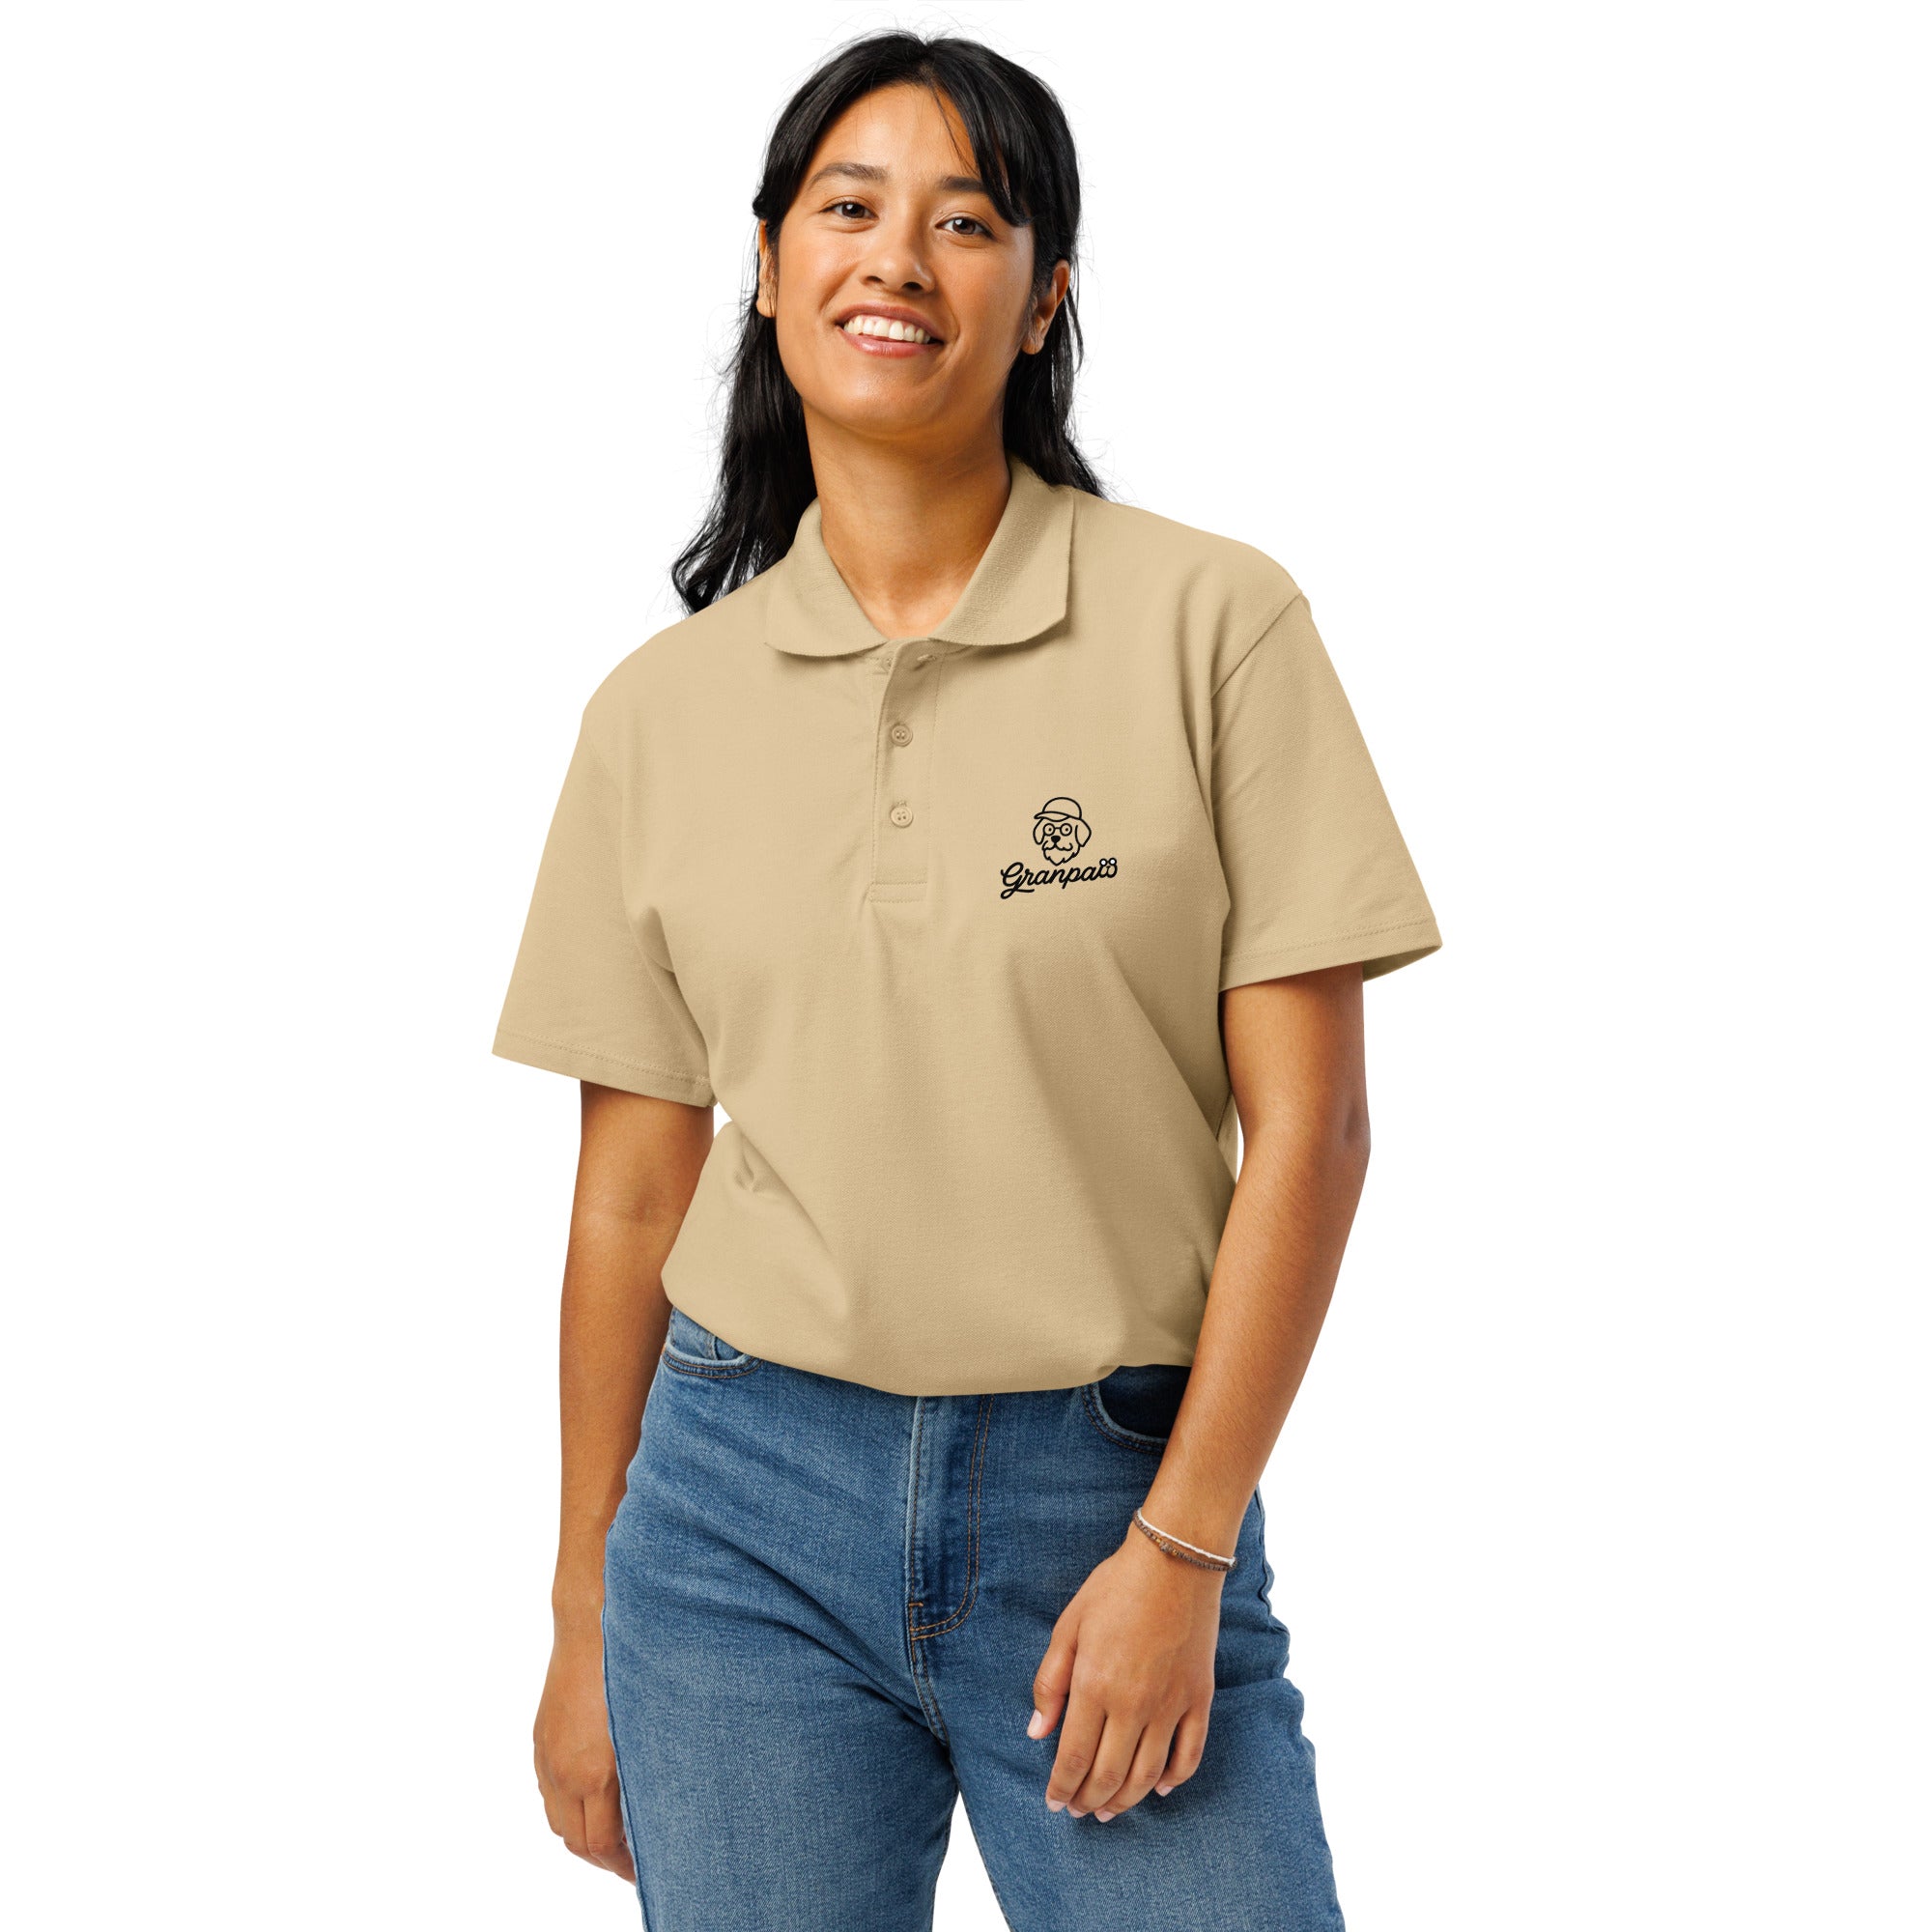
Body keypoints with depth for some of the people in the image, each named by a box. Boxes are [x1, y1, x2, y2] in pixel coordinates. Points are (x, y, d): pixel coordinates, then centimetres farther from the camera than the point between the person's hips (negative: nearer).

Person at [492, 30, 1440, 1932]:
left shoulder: (1214, 624, -5)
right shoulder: (662, 706, 3)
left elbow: (1305, 1119, -6)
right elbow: (632, 1189, 7)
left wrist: (1179, 1545, -10)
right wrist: (584, 1615, 10)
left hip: (1115, 1491, -2)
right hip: (746, 1506, 2)